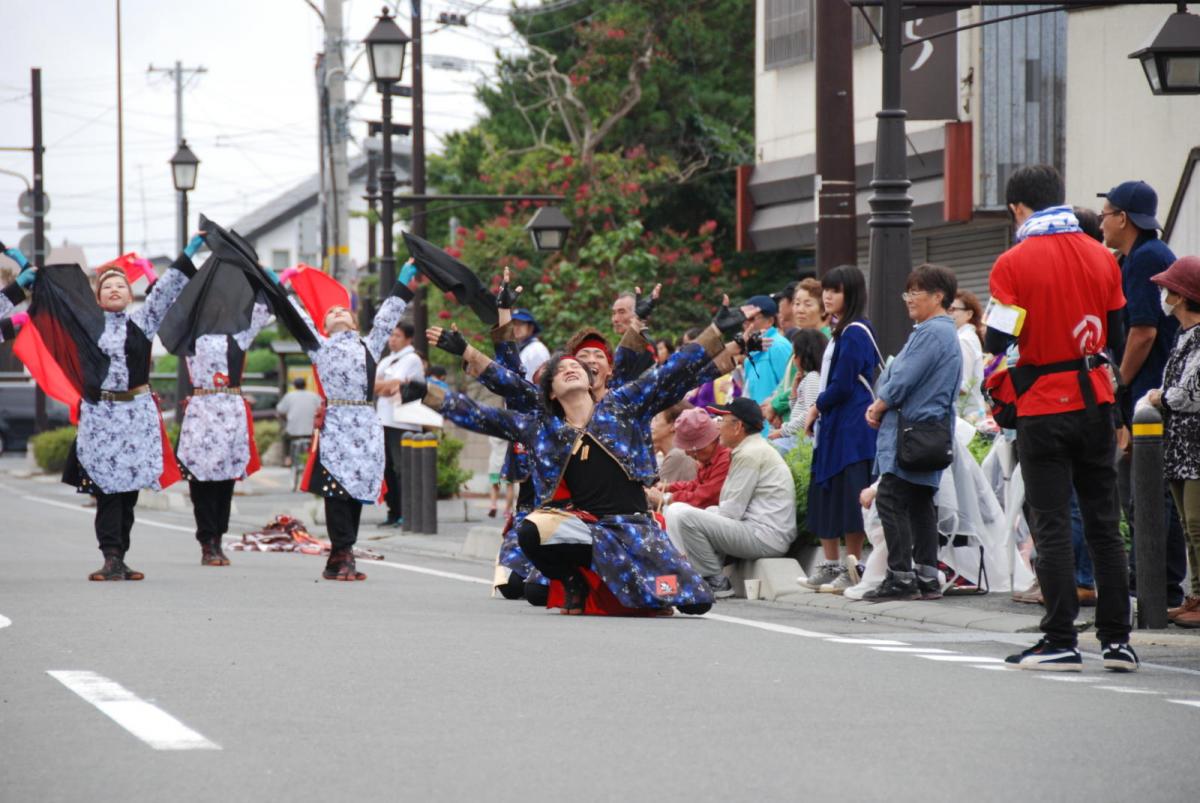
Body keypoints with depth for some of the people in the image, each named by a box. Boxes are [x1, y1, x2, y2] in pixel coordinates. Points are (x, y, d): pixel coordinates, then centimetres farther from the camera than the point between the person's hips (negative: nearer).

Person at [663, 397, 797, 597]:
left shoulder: (750, 454, -13)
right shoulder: (757, 449, 21)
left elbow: (731, 511, -15)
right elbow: (734, 508, 20)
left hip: (765, 537, -11)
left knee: (682, 515, -21)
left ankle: (716, 582, -10)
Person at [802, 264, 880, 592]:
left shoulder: (854, 334, -13)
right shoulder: (840, 332, 17)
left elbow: (842, 386, -17)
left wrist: (816, 409, -3)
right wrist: (817, 412, 9)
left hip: (851, 429, -10)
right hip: (833, 427, 10)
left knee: (849, 497, -7)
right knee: (825, 495, 12)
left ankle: (853, 568, -4)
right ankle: (830, 566, 18)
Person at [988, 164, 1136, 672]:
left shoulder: (1013, 263, -10)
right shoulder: (1102, 257, 5)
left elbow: (998, 341, -13)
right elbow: (1118, 338, 8)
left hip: (1044, 406, -4)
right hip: (1095, 401, 4)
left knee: (1052, 526, -1)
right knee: (1104, 524, 9)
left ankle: (1060, 641, -2)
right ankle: (1116, 638, 8)